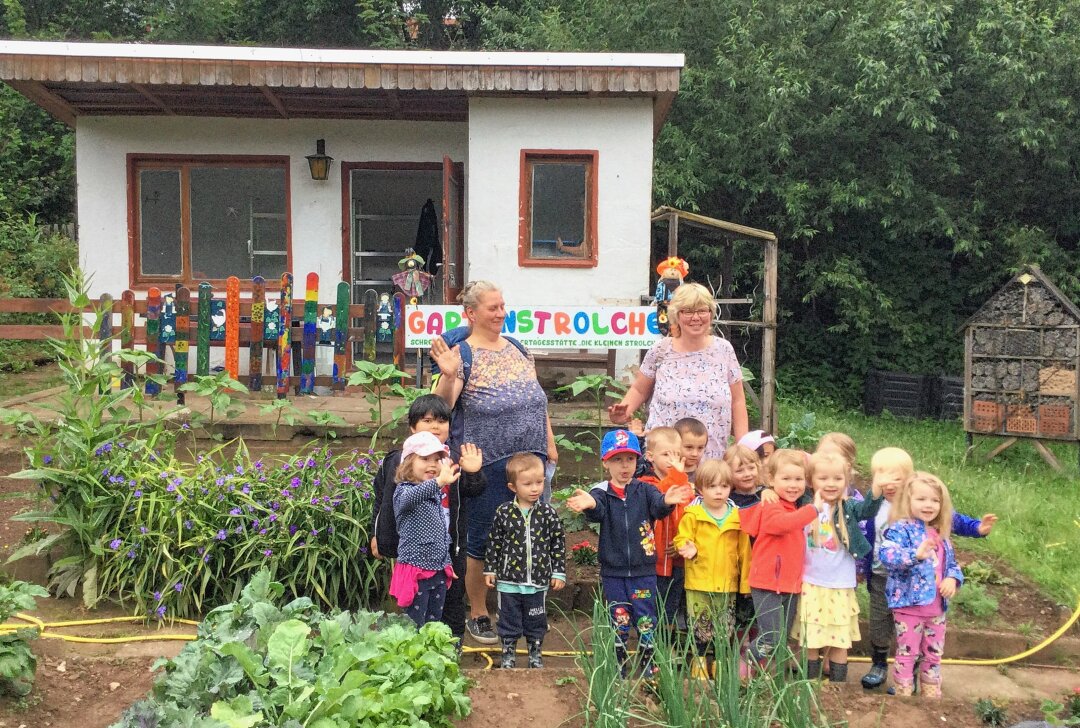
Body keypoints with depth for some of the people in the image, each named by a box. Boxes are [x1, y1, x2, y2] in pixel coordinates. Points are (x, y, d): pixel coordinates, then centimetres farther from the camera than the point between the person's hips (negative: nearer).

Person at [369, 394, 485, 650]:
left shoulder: (456, 460, -1)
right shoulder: (398, 461, -2)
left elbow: (474, 491, -6)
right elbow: (382, 500, 5)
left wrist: (473, 473, -26)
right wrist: (377, 536, 5)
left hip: (450, 545, 1)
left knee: (453, 596, 13)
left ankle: (454, 644, 30)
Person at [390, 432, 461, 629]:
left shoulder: (436, 494, 11)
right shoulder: (403, 490, -12)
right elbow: (411, 497, -39)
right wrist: (438, 482, -55)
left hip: (439, 572, 7)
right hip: (415, 572, -7)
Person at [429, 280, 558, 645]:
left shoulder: (516, 347, 11)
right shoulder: (463, 354, -8)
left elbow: (537, 398, 18)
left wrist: (549, 443, 15)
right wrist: (448, 375, -35)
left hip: (529, 459, 6)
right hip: (487, 464, -6)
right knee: (483, 539, 5)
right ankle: (477, 615, 24)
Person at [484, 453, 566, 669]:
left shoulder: (548, 513, -5)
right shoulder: (503, 512, -7)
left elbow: (558, 544, 2)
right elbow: (494, 543, 3)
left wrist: (558, 572, 2)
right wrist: (490, 570, 6)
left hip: (538, 581, 1)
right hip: (509, 580, -1)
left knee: (536, 622, 14)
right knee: (509, 620, 11)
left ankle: (535, 654, 32)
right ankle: (508, 654, 28)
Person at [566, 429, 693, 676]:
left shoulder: (644, 490, -1)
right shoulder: (601, 492, -5)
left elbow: (657, 505, -21)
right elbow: (598, 511, -26)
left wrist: (667, 501, -46)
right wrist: (590, 504, -51)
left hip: (643, 571, 1)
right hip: (613, 572, -1)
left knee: (646, 619, 8)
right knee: (617, 621, 10)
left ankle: (649, 666, 23)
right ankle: (617, 668, 24)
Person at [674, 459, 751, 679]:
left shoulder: (737, 517, 2)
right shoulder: (692, 515, -5)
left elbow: (744, 552, 6)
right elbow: (681, 539, -3)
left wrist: (746, 582, 6)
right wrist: (689, 549, -25)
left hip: (728, 585, 2)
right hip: (699, 584, -2)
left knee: (725, 630, 12)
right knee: (699, 628, 5)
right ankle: (699, 665, 19)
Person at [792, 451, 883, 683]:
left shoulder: (848, 507, -7)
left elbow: (868, 509, -24)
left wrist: (877, 490, -43)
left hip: (840, 586, -1)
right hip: (810, 584, 1)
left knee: (840, 640, 10)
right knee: (811, 638, 12)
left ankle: (838, 681, 25)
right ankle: (810, 681, 27)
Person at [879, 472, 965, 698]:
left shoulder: (941, 535, 10)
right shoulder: (901, 529, -14)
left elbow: (952, 563, 19)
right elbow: (885, 553, -31)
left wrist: (953, 578, -3)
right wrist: (916, 555, -44)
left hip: (937, 607, 7)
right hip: (909, 604, -7)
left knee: (933, 655, 18)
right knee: (907, 653, 3)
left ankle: (932, 696, 32)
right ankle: (903, 696, 15)